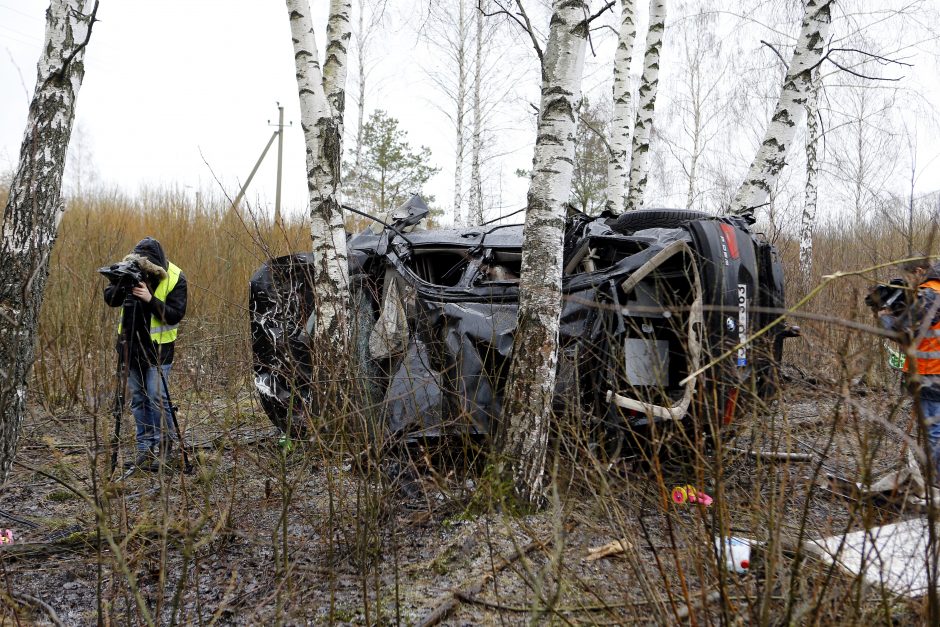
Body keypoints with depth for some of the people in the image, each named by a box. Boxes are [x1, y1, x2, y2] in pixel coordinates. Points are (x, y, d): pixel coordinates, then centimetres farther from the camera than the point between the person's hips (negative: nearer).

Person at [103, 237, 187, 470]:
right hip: (131, 343, 4)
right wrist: (121, 286, -19)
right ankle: (145, 446, 18)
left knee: (157, 396, -8)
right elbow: (109, 299, 1)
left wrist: (150, 299, -29)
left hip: (158, 346, -4)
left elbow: (175, 315, -17)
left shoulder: (175, 278, -14)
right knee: (138, 398, 9)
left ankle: (164, 442, 10)